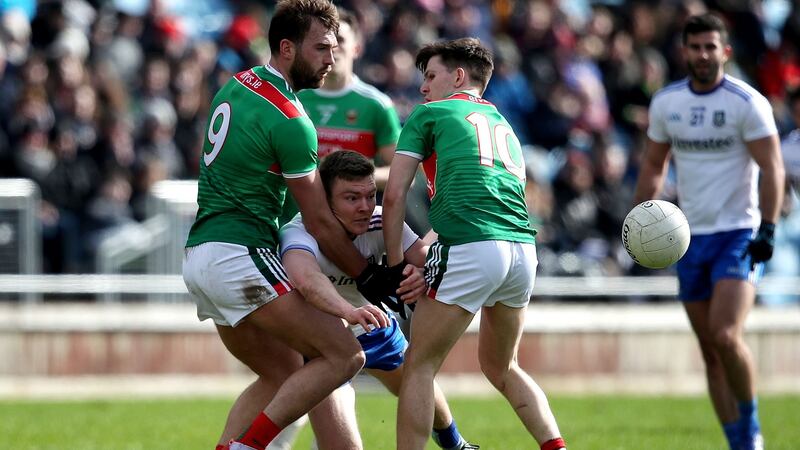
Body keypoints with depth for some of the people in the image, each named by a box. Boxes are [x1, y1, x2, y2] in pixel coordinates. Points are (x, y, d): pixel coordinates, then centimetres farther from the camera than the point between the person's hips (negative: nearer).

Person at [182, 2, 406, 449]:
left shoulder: (237, 86, 13)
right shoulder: (289, 122, -13)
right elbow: (320, 223, -8)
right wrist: (369, 278, 4)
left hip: (199, 255, 9)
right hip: (239, 256, -9)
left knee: (282, 375, 17)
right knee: (344, 356, -10)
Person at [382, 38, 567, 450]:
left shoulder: (429, 115, 13)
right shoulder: (504, 125, 31)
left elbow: (394, 196, 6)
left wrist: (396, 266, 10)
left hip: (471, 249, -6)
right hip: (523, 248, 6)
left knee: (419, 366, 4)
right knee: (501, 367, 24)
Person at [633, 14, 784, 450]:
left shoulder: (747, 103, -8)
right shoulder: (665, 102, 6)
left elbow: (772, 169, -9)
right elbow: (653, 167, 16)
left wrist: (767, 230, -18)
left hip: (739, 234, -5)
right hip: (690, 238, 5)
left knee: (726, 336, -20)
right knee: (710, 351, 3)